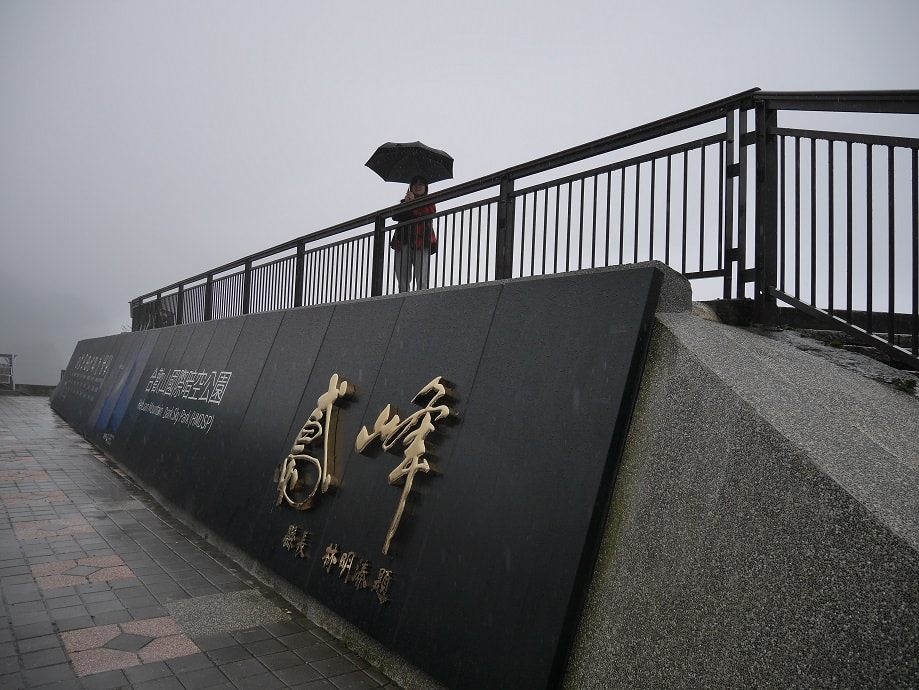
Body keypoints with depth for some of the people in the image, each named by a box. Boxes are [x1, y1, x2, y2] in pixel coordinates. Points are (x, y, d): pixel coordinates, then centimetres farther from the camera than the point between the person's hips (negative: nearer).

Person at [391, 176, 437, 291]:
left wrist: (413, 202, -6)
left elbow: (429, 214, -5)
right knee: (402, 280, -3)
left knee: (421, 279, -15)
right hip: (403, 243, 3)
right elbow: (395, 216, 7)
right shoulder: (404, 201, 28)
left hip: (421, 243, -3)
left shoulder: (429, 202, 20)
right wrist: (405, 203, -7)